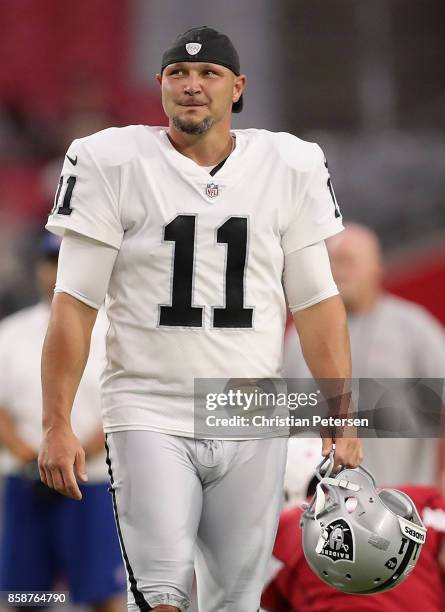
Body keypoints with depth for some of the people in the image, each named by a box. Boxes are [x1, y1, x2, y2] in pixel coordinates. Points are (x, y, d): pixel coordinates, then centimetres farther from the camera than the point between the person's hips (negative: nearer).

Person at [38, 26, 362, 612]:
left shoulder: (290, 168, 5)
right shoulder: (113, 163, -3)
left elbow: (317, 302, 9)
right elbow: (75, 303, -2)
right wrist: (57, 425, -8)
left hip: (253, 426, 3)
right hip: (150, 417, -2)